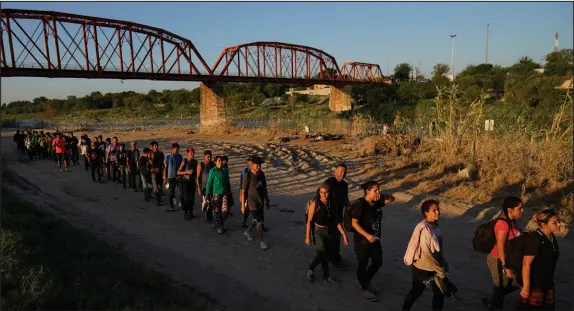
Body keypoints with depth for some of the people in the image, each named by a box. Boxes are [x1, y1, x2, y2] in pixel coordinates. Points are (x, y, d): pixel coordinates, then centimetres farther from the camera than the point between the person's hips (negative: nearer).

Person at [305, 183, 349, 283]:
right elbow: (309, 221, -13)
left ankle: (326, 276, 33)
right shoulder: (315, 204, -17)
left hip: (329, 232, 4)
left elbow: (337, 221, 3)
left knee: (326, 254, 14)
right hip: (318, 232, -4)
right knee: (322, 253, -10)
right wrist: (307, 237, -13)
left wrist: (344, 234, 1)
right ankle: (310, 269, 18)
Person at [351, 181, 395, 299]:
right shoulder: (360, 204, -22)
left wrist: (381, 196, -11)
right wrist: (367, 235, -31)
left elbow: (391, 199, 9)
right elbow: (354, 223, -24)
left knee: (378, 262, 19)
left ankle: (367, 283, 41)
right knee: (363, 265, 10)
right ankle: (364, 289, 30)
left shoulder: (376, 202, -1)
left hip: (375, 239, 8)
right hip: (362, 240, -8)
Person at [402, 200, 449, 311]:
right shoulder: (424, 229, -27)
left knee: (439, 293, 15)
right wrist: (439, 270, -18)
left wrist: (443, 264, 11)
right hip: (422, 268, -7)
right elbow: (426, 254, -25)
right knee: (416, 291, 13)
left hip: (434, 266, 7)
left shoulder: (434, 224, -1)